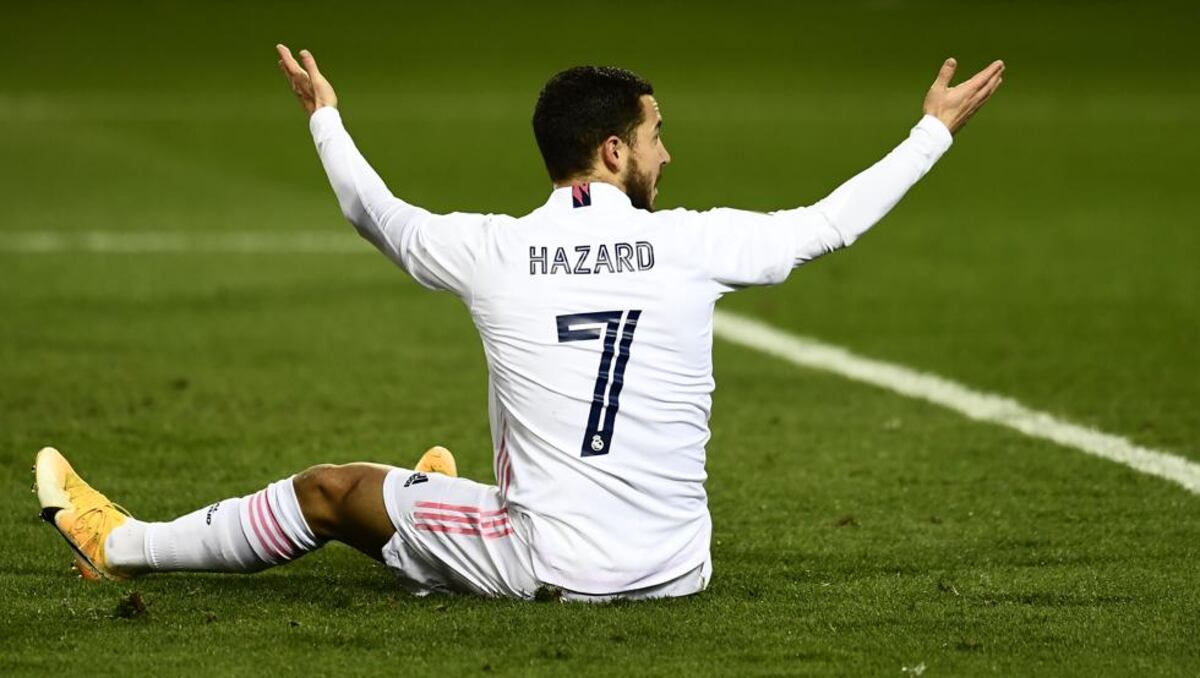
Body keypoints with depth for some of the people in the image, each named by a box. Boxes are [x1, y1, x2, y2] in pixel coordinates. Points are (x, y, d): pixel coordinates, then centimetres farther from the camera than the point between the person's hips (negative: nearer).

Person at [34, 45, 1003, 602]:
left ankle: (117, 543, 30)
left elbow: (377, 213, 15)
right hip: (674, 571, 2)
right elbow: (829, 222, 7)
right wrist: (938, 127, 21)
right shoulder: (694, 243, -7)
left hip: (543, 567, -2)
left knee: (333, 490, 16)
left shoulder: (493, 249, -5)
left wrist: (324, 117, 35)